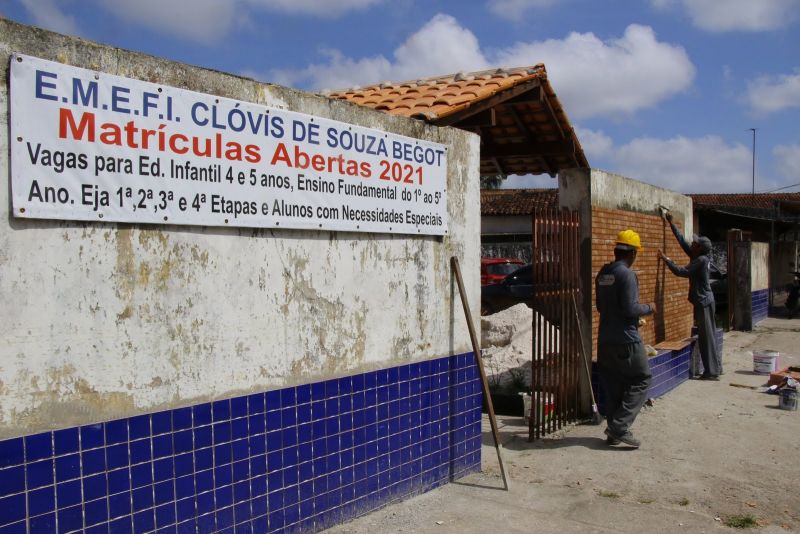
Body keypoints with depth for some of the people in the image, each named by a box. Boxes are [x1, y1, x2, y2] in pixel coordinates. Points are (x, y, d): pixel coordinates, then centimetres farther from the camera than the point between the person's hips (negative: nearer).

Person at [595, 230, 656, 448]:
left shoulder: (602, 274, 10)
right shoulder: (626, 274, -16)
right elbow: (630, 308, -20)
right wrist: (649, 308, -3)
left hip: (605, 340, 8)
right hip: (626, 340, -8)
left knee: (613, 386, 13)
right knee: (640, 381, 3)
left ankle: (614, 432, 17)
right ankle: (619, 426, -5)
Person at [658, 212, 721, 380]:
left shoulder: (701, 260, -17)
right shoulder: (699, 258, 9)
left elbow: (681, 272, -21)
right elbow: (682, 241, 15)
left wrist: (666, 259, -14)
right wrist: (671, 224, 17)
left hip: (703, 302, -9)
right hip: (705, 301, 9)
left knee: (706, 337, -6)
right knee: (709, 335, 14)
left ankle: (711, 371, -3)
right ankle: (716, 366, 21)